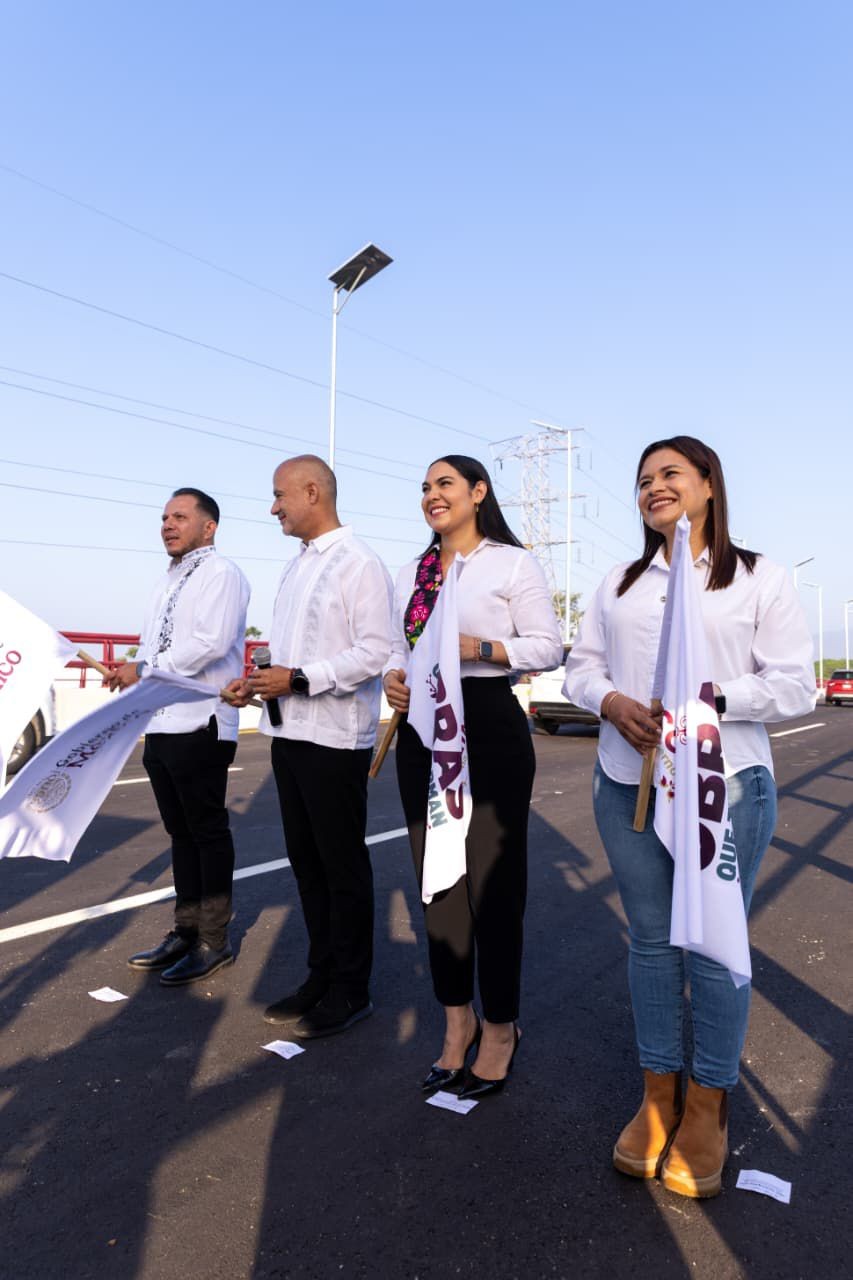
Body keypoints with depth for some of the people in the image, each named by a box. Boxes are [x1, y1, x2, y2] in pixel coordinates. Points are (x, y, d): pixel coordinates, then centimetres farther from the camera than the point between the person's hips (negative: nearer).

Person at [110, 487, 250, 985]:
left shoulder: (220, 573, -8)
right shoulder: (168, 583, 21)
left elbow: (213, 641, -22)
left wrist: (146, 670, -16)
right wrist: (133, 670, 4)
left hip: (200, 726, -9)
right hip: (160, 725, 9)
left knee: (208, 832, 1)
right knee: (181, 832, 16)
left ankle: (215, 941, 12)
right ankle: (186, 931, 27)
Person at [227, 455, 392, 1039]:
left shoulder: (358, 562, -12)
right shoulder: (296, 566, 15)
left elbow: (374, 652, -19)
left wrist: (297, 678, -21)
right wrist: (260, 679, 4)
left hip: (335, 738, -9)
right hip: (290, 730, 9)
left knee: (343, 865, 4)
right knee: (305, 859, 17)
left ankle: (350, 991, 21)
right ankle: (322, 974, 33)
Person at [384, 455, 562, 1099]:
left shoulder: (513, 563, -3)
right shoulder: (412, 573, 15)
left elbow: (548, 646, -7)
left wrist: (478, 647, -19)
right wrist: (393, 677, -2)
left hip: (489, 729, -6)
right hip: (421, 730, 6)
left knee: (494, 882, 2)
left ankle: (500, 1027, 22)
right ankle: (458, 1018, 29)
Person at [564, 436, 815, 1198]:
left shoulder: (760, 579, 1)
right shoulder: (618, 584, 14)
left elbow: (796, 685, -5)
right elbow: (582, 667, 11)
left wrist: (709, 699, -19)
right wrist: (611, 702, -11)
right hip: (627, 786, 4)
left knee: (713, 947, 6)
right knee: (650, 941, 12)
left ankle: (708, 1107, 25)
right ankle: (658, 1095, 28)